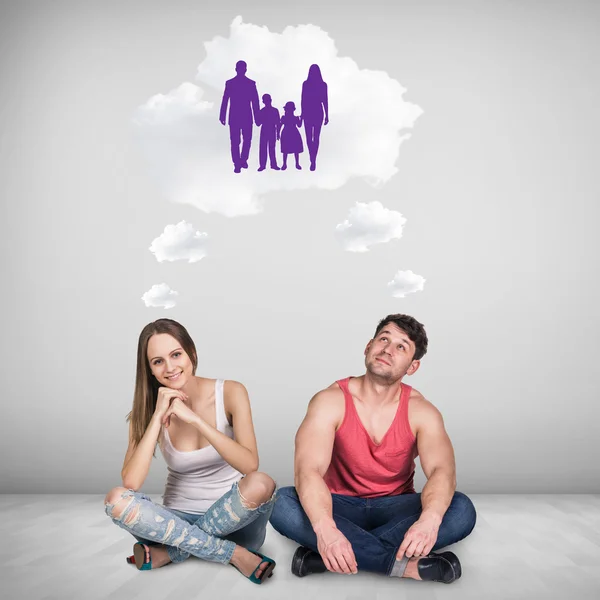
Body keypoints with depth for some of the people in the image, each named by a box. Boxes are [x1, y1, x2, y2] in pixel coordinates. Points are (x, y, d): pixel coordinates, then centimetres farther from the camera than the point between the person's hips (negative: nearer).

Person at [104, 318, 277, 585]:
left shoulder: (230, 392, -11)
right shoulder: (147, 409, -5)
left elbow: (250, 465, -23)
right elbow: (131, 483, -18)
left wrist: (195, 419, -28)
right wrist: (158, 417, -22)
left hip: (233, 520, -2)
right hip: (179, 520, 2)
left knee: (261, 484, -34)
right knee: (116, 499, -25)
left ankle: (172, 552, -15)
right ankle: (235, 554, -20)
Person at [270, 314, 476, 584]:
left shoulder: (421, 411, -9)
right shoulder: (331, 401, -15)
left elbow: (442, 471, -26)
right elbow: (308, 470, -29)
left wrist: (430, 519, -50)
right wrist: (324, 528, -50)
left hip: (394, 509, 2)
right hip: (342, 508, -1)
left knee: (461, 510, -27)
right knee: (281, 503, -32)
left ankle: (326, 556, -32)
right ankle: (405, 563, -34)